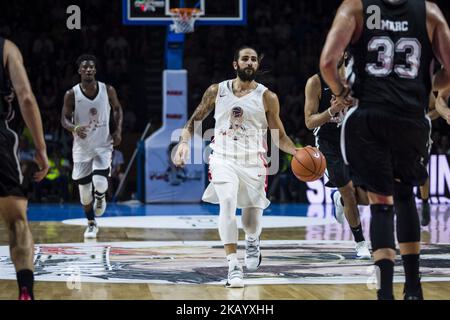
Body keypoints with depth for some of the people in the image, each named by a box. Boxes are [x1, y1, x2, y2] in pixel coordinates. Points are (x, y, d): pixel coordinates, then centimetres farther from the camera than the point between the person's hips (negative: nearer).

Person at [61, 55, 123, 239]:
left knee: (100, 181, -21)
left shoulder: (108, 91, -6)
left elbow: (117, 109, 10)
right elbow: (65, 119, -4)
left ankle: (100, 198, 17)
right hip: (82, 146, 1)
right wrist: (74, 128, -25)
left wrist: (118, 130, -4)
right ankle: (91, 224, 26)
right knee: (84, 189, 4)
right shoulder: (71, 95, -10)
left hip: (103, 144, -1)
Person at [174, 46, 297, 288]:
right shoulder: (217, 91, 1)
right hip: (223, 158, -1)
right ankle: (233, 265, -24)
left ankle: (252, 241, 47)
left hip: (253, 162, 1)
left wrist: (298, 152, -13)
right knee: (227, 202, -25)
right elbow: (195, 120, 12)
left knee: (252, 212, 8)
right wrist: (184, 142, -5)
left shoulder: (267, 97, -1)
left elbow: (279, 137, 4)